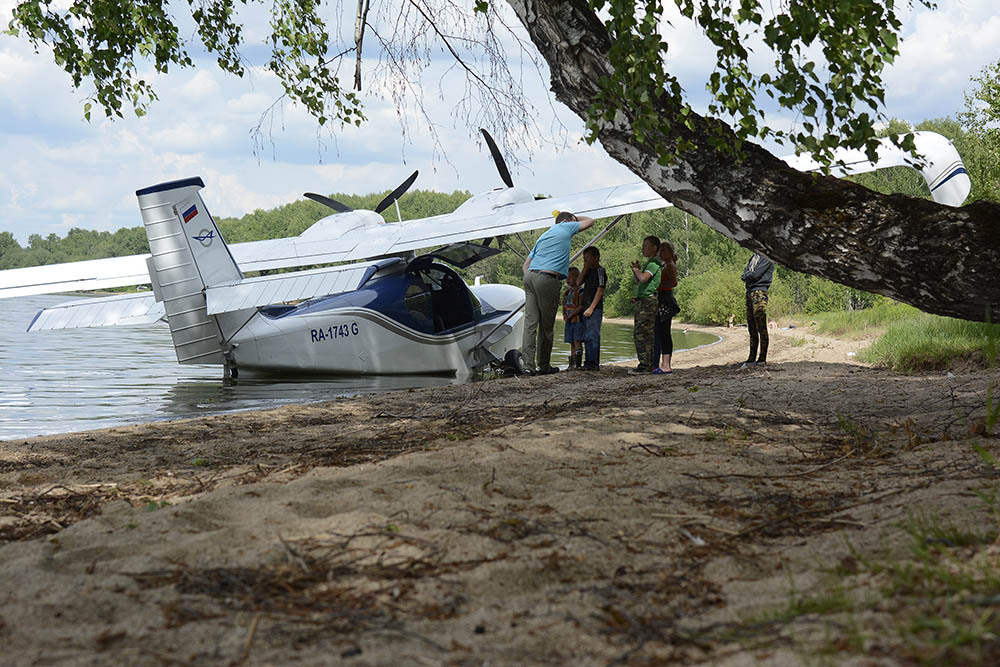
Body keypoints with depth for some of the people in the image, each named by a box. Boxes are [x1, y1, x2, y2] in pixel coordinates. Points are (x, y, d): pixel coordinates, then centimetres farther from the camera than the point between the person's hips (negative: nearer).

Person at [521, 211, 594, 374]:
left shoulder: (543, 236, 29)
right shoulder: (565, 227, 10)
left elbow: (526, 265, 24)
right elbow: (589, 221, 24)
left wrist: (530, 280, 15)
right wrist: (574, 218, 38)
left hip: (530, 275, 7)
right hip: (547, 279, -7)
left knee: (530, 321, 0)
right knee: (546, 325, 2)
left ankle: (528, 365, -6)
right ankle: (543, 366, 8)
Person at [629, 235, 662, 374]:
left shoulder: (653, 263, -10)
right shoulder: (649, 263, 22)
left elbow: (643, 278, -27)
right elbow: (639, 282, 29)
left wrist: (636, 270, -7)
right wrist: (636, 269, 14)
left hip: (648, 301, -10)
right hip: (643, 302, 10)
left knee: (640, 333, -12)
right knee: (646, 334, 11)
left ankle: (645, 365, -12)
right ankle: (649, 364, 13)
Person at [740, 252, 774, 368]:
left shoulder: (767, 260, -4)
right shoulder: (754, 257, 22)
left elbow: (756, 274, -12)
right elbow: (745, 273, 17)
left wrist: (746, 276, 5)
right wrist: (745, 276, -3)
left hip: (759, 293, -8)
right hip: (749, 293, 8)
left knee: (761, 328, -7)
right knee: (752, 329, 7)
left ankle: (762, 359, -5)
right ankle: (752, 359, 9)